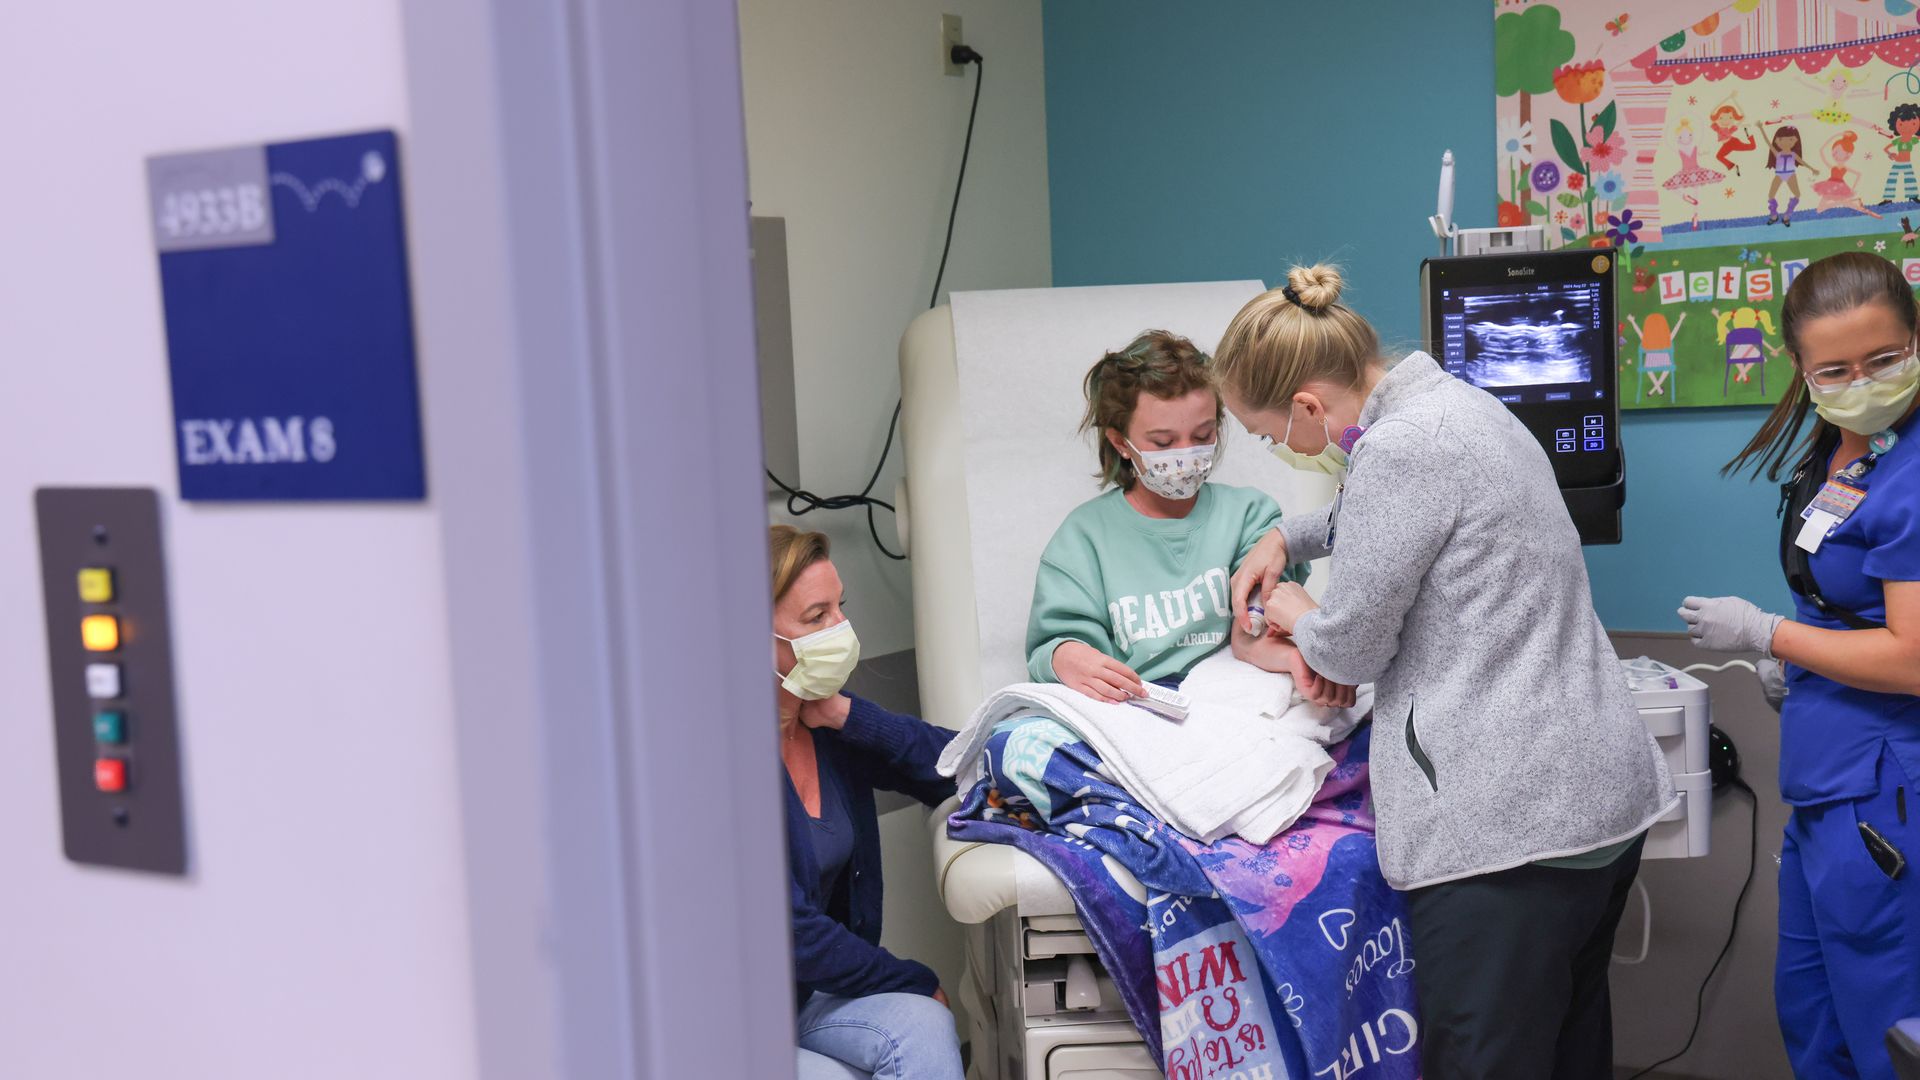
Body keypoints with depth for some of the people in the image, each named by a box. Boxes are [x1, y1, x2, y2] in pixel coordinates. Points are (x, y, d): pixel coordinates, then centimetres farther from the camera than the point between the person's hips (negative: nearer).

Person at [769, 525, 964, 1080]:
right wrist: (917, 984, -10)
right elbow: (791, 934, -20)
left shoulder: (825, 721, 1)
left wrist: (846, 717, -13)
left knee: (924, 1031, -22)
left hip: (818, 987, 7)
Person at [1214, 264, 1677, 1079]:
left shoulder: (1401, 449, -18)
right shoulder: (1452, 401, 12)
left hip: (1509, 821, -10)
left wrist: (1298, 617, 10)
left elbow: (1351, 648, -10)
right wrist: (1285, 537, 28)